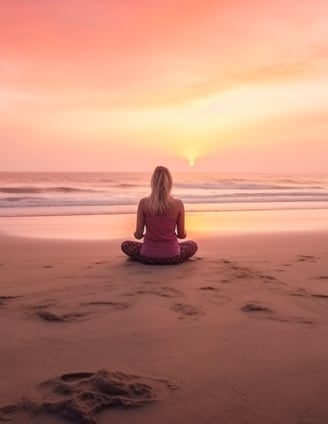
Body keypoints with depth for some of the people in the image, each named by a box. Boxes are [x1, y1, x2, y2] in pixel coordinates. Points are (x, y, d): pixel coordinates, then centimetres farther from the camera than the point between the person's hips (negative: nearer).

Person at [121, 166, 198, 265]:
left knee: (125, 245, 29)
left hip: (148, 256, 0)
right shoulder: (178, 204, -9)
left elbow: (138, 235, -5)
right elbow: (182, 235, 0)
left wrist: (137, 233, 20)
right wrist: (183, 232, 25)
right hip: (172, 257, 0)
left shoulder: (143, 203, -10)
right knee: (193, 245, 31)